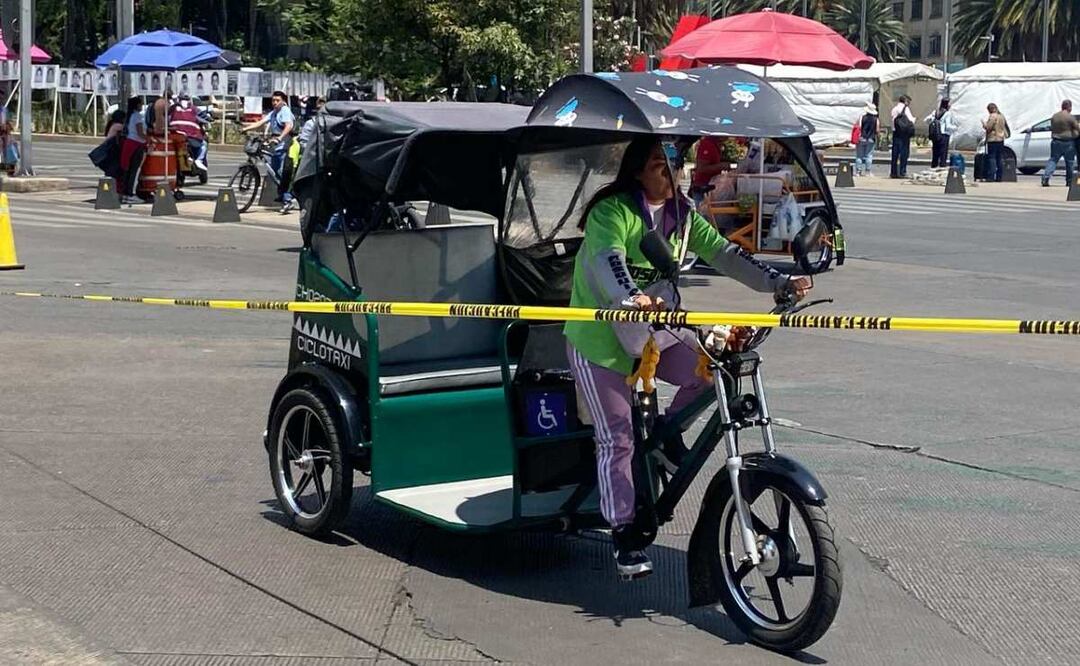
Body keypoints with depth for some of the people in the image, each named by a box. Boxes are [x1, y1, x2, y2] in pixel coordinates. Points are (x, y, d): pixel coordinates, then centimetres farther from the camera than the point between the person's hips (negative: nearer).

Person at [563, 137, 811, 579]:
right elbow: (607, 260, -36)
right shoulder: (612, 211, -18)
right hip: (598, 337, -6)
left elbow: (723, 254, -4)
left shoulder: (681, 215, 3)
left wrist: (778, 281, -18)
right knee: (618, 439, -5)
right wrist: (631, 299, -56)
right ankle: (624, 534, 8)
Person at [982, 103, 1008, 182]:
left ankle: (991, 176, -13)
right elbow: (1006, 127, 19)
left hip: (993, 140, -8)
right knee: (1000, 158, 8)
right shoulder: (1002, 116, 13)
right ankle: (999, 177, 9)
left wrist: (984, 124, 2)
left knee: (992, 158, -8)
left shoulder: (992, 116, -13)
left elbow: (988, 127, -16)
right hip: (1001, 139, 8)